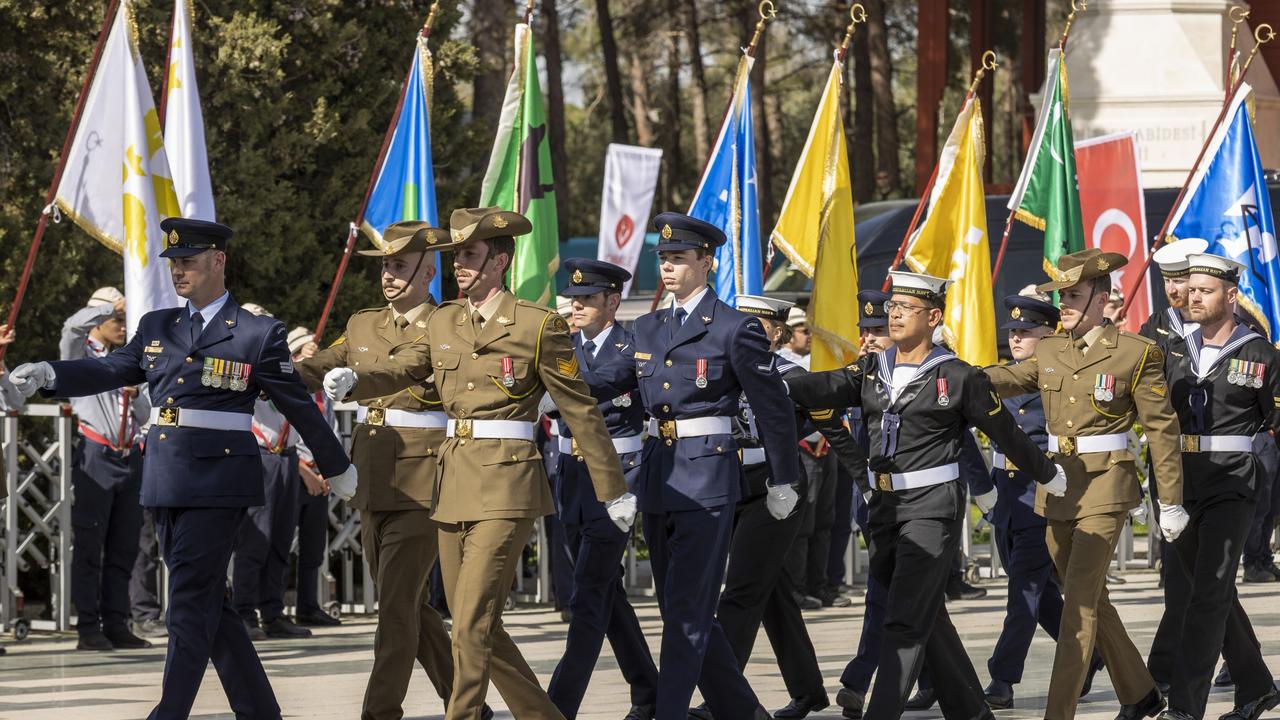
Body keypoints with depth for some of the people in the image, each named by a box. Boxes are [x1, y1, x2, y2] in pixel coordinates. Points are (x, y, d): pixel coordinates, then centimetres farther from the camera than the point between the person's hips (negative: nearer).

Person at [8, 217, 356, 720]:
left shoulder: (258, 335, -1)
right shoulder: (156, 328, 14)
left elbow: (298, 407, 5)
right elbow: (110, 371, 6)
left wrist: (337, 469, 15)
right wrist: (46, 374, -12)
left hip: (218, 484, -6)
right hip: (166, 484, 6)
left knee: (190, 603, -10)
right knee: (208, 603, 9)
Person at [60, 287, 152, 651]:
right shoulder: (80, 354, 5)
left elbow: (144, 415, 20)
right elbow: (72, 327, -18)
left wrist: (135, 393, 1)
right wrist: (110, 306, -13)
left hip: (129, 457, 6)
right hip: (96, 457, -6)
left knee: (124, 549, 6)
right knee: (90, 547, -5)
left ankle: (116, 625, 11)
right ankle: (88, 629, -6)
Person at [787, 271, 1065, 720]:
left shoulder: (959, 378, -5)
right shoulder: (872, 370, 9)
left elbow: (1007, 433, 4)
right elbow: (824, 388, -7)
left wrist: (1048, 476, 16)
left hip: (933, 509, -6)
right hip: (885, 508, 6)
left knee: (905, 621, -13)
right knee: (928, 618, 14)